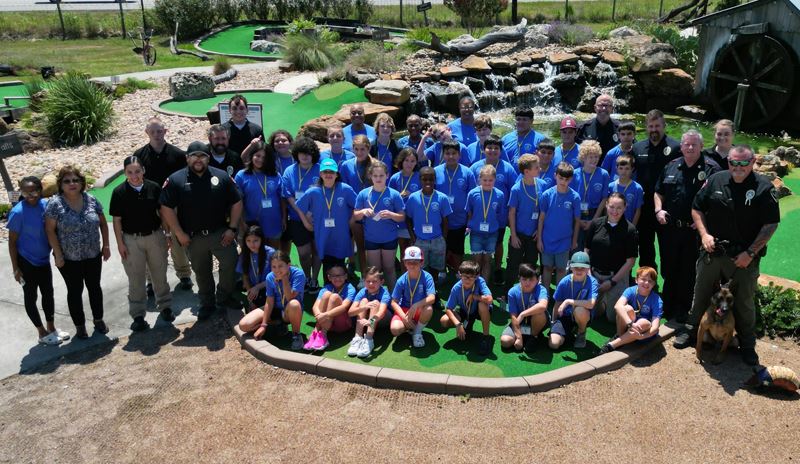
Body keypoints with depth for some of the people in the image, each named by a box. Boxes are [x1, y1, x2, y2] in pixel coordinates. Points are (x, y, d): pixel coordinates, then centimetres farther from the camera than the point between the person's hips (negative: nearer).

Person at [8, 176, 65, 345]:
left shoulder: (45, 204, -6)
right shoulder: (18, 212, -22)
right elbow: (12, 241, -14)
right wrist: (15, 268, -12)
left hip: (43, 259, 6)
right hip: (27, 262, -6)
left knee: (48, 294, 17)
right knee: (31, 297, 11)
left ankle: (52, 328, 33)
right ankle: (42, 333, 23)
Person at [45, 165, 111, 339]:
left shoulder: (91, 200, -3)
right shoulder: (55, 203, -12)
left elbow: (103, 223, 6)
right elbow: (50, 230, -11)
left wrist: (106, 246, 4)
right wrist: (58, 255, -13)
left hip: (93, 256, 3)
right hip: (69, 259, -3)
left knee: (94, 287, 15)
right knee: (75, 291, 10)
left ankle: (98, 319, 33)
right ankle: (80, 325, 25)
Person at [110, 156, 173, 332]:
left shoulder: (154, 188, -6)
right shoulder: (119, 192, -8)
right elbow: (117, 220, -3)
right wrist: (120, 244, -5)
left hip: (155, 236, 1)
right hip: (131, 240, -1)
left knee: (160, 274, 14)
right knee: (136, 279, 8)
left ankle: (165, 306, 32)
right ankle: (138, 315, 19)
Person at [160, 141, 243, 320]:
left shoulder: (221, 176, -2)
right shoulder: (175, 180, -5)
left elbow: (236, 203, 2)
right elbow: (167, 208, -6)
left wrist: (232, 228, -4)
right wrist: (179, 233, -8)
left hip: (220, 233, 0)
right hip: (193, 237, 0)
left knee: (231, 264, -1)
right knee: (201, 272, 13)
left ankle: (224, 296, 23)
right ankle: (207, 304, 31)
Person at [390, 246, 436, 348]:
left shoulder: (427, 277, -16)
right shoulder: (402, 280, -12)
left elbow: (431, 298, -27)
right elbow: (394, 302, -9)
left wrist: (416, 306, -40)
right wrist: (404, 317, -22)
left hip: (420, 311, -1)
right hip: (404, 310, 1)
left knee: (429, 309, -37)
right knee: (395, 329, -28)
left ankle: (417, 332, -8)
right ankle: (410, 327, 9)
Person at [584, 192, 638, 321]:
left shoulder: (629, 229, -12)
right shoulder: (596, 223, -4)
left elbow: (631, 260, -9)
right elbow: (586, 250, 4)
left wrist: (612, 281, -10)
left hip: (617, 276, -2)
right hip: (595, 274, 2)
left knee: (613, 316, 3)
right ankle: (603, 300, 38)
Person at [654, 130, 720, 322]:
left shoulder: (711, 169, -7)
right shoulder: (671, 167, 9)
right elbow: (659, 192, 18)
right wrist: (658, 210, 2)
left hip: (694, 230, -4)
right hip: (669, 227, 5)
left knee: (688, 272, 6)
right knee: (668, 269, 15)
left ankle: (682, 310, 20)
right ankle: (667, 306, 30)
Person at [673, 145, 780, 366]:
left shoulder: (764, 187, -10)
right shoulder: (715, 180, -1)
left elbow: (771, 224, -9)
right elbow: (697, 209, 9)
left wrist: (751, 252, -13)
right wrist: (704, 234, -5)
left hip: (744, 258, -2)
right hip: (712, 252, 3)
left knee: (744, 302, 10)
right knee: (701, 294, 16)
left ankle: (747, 345, 27)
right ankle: (692, 330, 34)